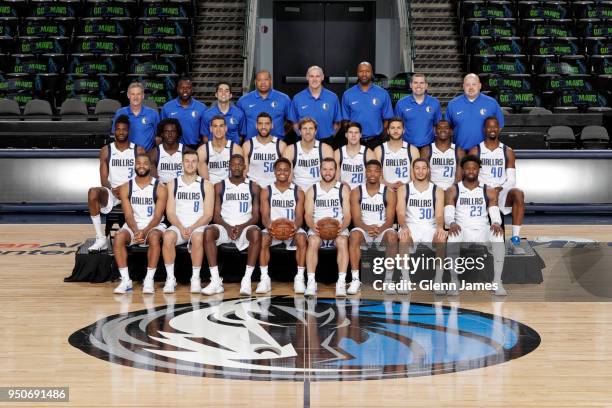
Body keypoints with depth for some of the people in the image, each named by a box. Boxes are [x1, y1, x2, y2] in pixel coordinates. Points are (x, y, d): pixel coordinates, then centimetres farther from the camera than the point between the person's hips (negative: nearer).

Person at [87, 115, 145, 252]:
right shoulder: (106, 151, 11)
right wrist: (112, 190, -16)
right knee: (93, 192, -32)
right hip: (112, 192, 1)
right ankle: (100, 238, -31)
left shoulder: (138, 150, 8)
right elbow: (104, 179, 7)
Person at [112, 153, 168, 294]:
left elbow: (157, 216, -10)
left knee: (154, 237, -36)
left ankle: (149, 280, -30)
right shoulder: (126, 188, 2)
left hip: (153, 225, -2)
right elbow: (129, 215, -5)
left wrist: (144, 231, -26)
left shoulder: (160, 188, -4)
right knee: (118, 237, -29)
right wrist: (136, 232, -24)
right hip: (133, 226, 2)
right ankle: (125, 280, -25)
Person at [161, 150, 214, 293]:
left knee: (197, 237, -36)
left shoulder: (206, 185, 5)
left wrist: (192, 228, -15)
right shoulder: (173, 184, 10)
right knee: (168, 236, -32)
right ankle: (170, 278, -21)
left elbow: (208, 215, 0)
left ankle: (195, 278, -23)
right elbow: (170, 213, 5)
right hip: (178, 226, 1)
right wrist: (181, 228, -14)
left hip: (198, 226, -1)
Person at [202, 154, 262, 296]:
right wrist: (227, 227, -14)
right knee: (208, 232, -33)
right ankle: (216, 281, -34)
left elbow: (256, 216, 6)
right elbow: (216, 215, 6)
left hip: (245, 227, 0)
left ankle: (247, 280, -36)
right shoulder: (220, 186, 11)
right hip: (224, 227, 1)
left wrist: (242, 226, -13)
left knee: (256, 232, -36)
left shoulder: (253, 187, 11)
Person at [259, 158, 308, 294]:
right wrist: (268, 225, -27)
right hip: (273, 229, 0)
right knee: (263, 239, -31)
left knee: (301, 238, -32)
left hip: (292, 228, 0)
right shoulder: (266, 192, 5)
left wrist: (295, 225, -27)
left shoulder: (298, 192, 5)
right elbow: (265, 215, -3)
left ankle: (299, 278, -26)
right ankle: (264, 278, -26)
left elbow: (299, 216, -3)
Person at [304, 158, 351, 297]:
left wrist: (342, 226, -20)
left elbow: (347, 215, 2)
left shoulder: (343, 189, 7)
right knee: (313, 242, -33)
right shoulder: (313, 190, 9)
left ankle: (341, 282, -36)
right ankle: (311, 282, -36)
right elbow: (308, 214, 2)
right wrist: (313, 226, -21)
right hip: (317, 227, 0)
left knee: (342, 242, -34)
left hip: (338, 227, 0)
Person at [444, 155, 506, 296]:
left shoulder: (489, 192, 10)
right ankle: (454, 281, -29)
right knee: (453, 236, -37)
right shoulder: (452, 191, 7)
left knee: (498, 235, -34)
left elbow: (495, 214, 1)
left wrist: (496, 223, -24)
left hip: (483, 232, 1)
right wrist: (452, 223, -28)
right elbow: (448, 214, -4)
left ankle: (497, 281, -29)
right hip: (462, 231, -1)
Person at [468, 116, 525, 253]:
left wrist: (501, 188, -14)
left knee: (518, 193, -33)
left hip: (502, 192, 1)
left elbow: (511, 180, 6)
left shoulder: (508, 152, 11)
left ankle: (515, 239, -35)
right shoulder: (475, 151, 9)